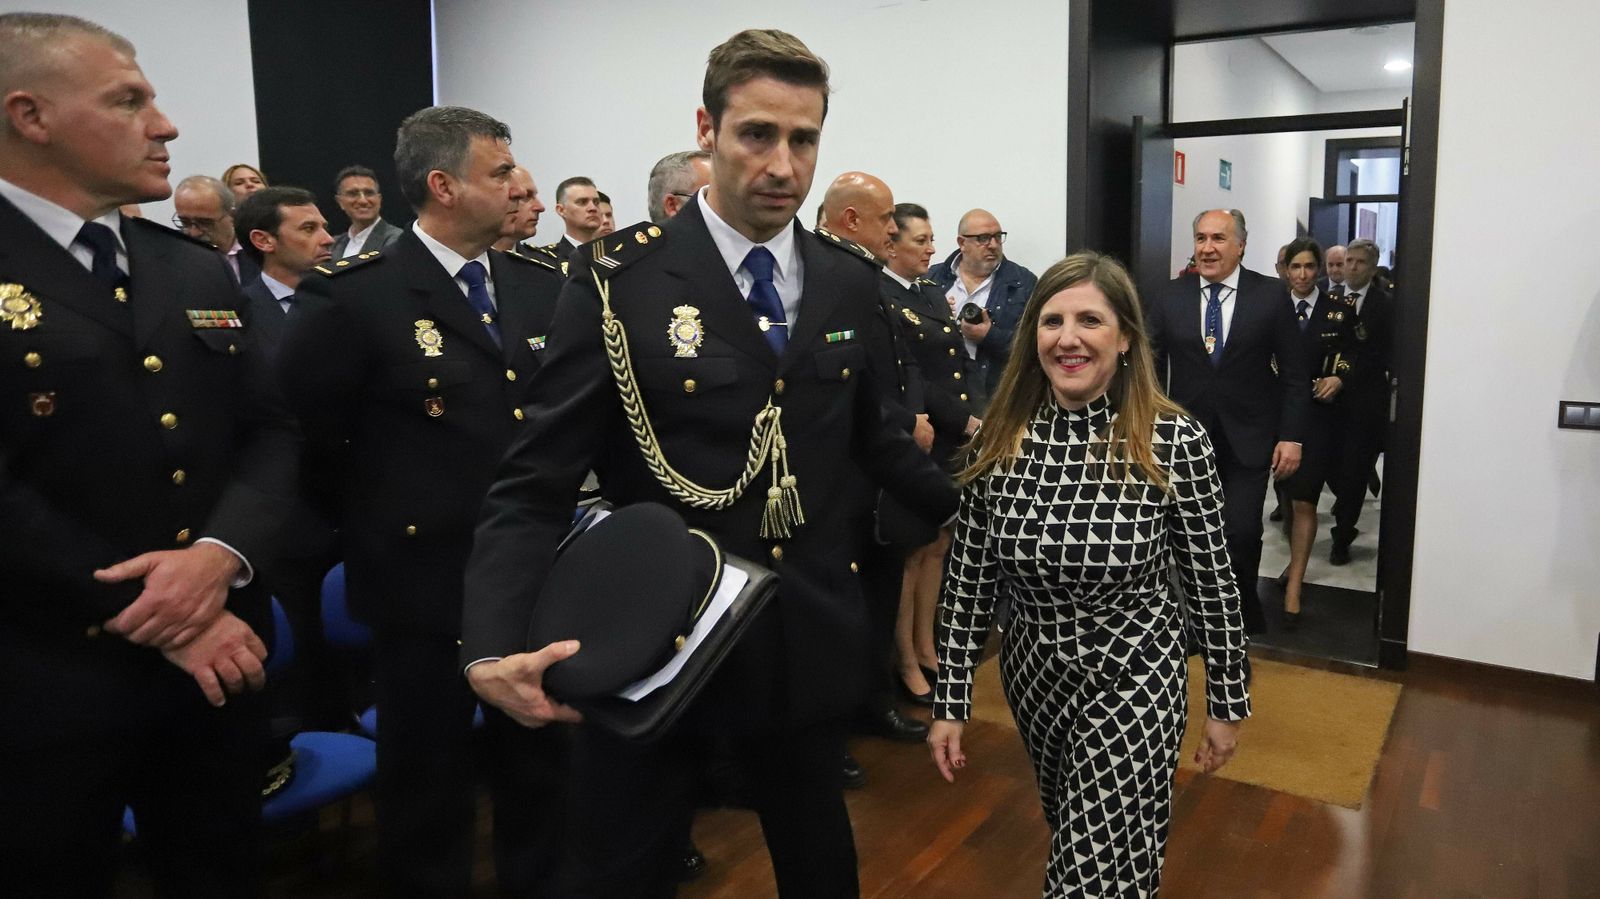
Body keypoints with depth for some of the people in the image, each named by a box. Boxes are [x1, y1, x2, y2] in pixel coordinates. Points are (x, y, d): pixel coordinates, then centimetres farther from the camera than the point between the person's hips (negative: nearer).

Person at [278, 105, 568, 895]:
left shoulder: (537, 284, 4)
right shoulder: (354, 294, -14)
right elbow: (300, 427, -9)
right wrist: (377, 504, -1)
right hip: (426, 574, -5)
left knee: (539, 756, 20)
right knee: (428, 771, 14)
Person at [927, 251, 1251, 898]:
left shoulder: (1175, 441, -18)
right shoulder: (1000, 440, -10)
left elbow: (1211, 581, -8)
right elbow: (966, 582, -4)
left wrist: (1227, 704, 0)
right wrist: (950, 704, -2)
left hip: (1133, 675, -3)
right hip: (1033, 672, 4)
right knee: (1073, 833, 26)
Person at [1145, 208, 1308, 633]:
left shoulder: (1271, 295, -1)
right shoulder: (1170, 297, 3)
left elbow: (1294, 374, 1)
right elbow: (1150, 369, 5)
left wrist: (1291, 437, -4)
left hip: (1248, 439, -2)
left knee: (1241, 533, -7)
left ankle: (1245, 613, 16)